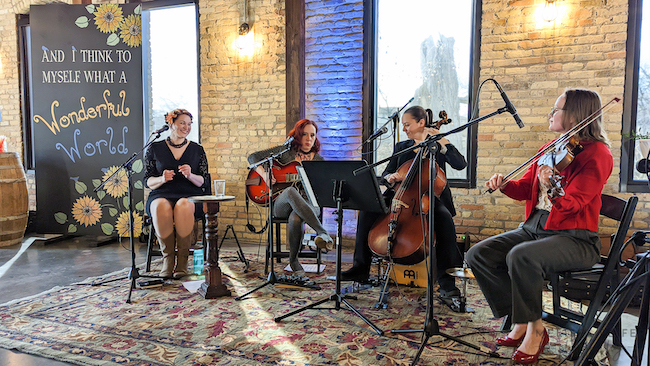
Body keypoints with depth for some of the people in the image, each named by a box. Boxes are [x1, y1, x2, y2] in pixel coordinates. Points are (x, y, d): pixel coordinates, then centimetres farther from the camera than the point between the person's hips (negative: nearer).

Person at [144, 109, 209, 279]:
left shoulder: (197, 149, 13)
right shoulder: (155, 148, 11)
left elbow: (203, 181, 9)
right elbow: (148, 181, 9)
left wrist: (190, 175, -12)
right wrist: (162, 179, -12)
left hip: (190, 195, 0)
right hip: (161, 194, 0)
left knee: (183, 206, -36)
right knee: (161, 207, -36)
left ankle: (182, 259, -24)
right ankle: (168, 258, -22)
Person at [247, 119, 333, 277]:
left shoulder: (318, 161, 12)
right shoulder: (285, 151, 8)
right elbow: (253, 157, 8)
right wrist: (264, 174, -9)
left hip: (308, 204, 0)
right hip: (280, 204, 0)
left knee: (295, 218, -40)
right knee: (291, 191, -40)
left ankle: (293, 260, -20)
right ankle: (322, 233, -42)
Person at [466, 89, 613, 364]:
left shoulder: (597, 153, -10)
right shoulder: (549, 150, 14)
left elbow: (571, 204, -21)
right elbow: (525, 188, 13)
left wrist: (551, 189, -41)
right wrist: (504, 185, -7)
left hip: (575, 238, -7)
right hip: (534, 228, 8)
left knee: (521, 256, -36)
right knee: (478, 254, -11)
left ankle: (535, 328, -12)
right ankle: (520, 321, 0)